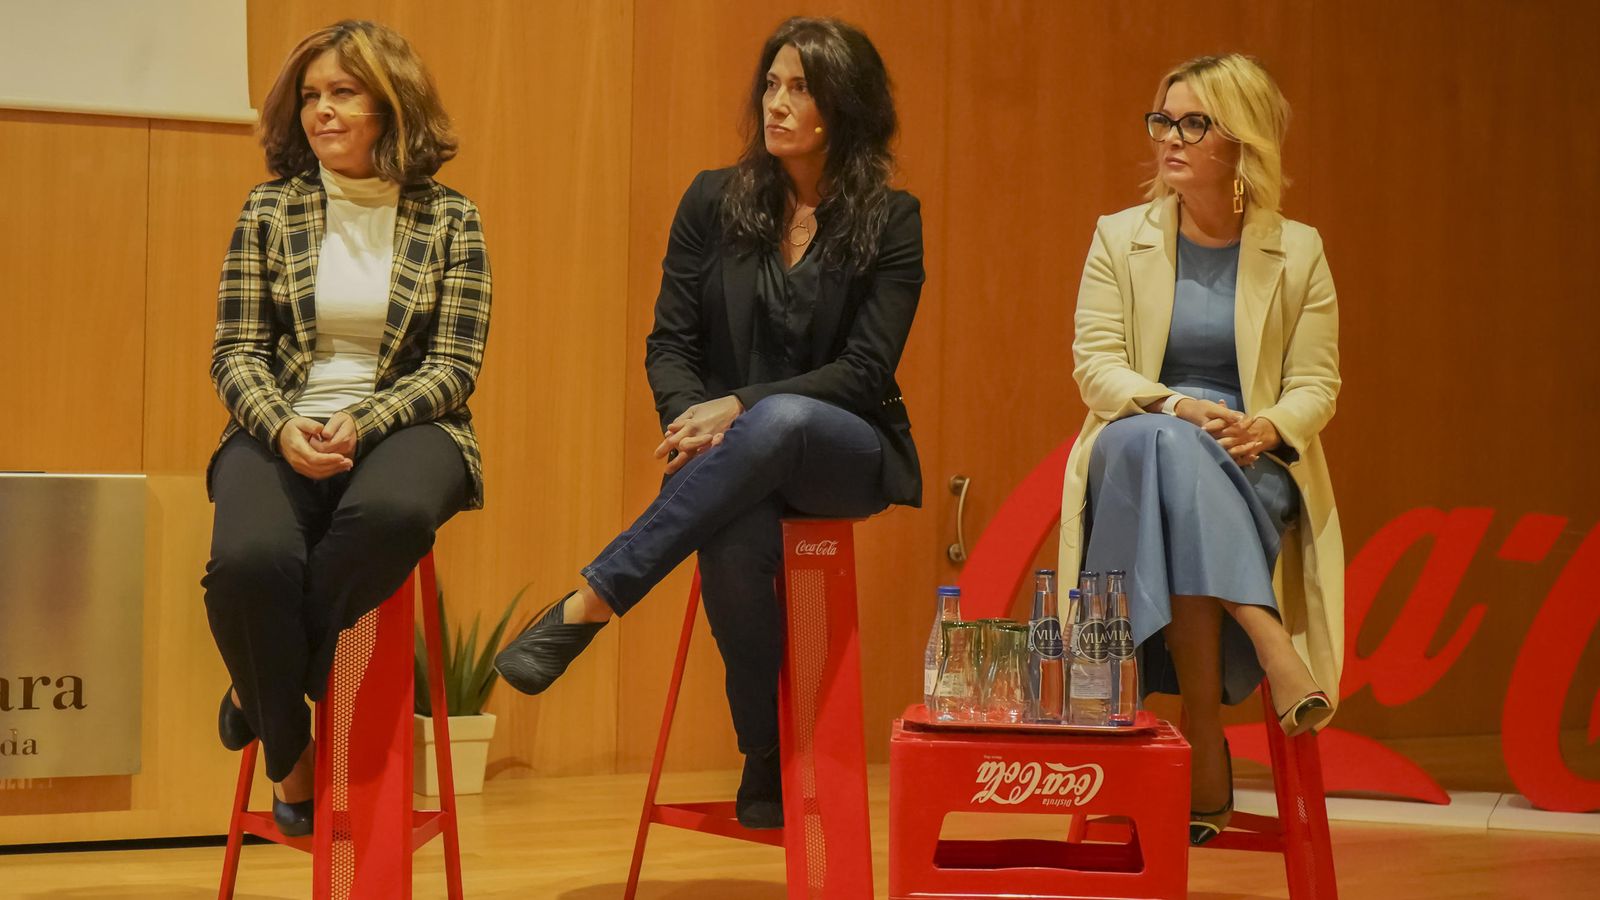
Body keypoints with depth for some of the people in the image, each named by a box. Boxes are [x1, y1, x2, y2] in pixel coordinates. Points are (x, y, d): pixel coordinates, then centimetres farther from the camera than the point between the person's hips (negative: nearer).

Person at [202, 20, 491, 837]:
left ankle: (263, 686, -13)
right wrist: (283, 430, -16)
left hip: (402, 427, -1)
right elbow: (235, 351, 4)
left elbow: (454, 366, -2)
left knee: (391, 511, -39)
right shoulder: (270, 210, 6)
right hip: (281, 431, 1)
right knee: (248, 558, -33)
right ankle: (290, 753, -5)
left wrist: (360, 428, -17)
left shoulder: (449, 219, 3)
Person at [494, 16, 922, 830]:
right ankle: (768, 762, -17)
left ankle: (587, 605, -37)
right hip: (737, 456, 1)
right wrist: (691, 419, -17)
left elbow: (865, 371, -8)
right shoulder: (714, 202, 7)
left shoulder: (890, 222, 0)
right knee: (734, 540, -37)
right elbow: (669, 343, 5)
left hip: (847, 453, -1)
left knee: (779, 422, -40)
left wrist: (740, 407, -21)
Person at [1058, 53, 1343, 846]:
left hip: (1252, 472, 0)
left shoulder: (1297, 252, 8)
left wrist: (1269, 426, -19)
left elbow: (1316, 385, 4)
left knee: (1171, 457, -37)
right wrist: (1174, 406, -20)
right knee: (1160, 442, -38)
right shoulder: (1120, 239, 9)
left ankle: (1202, 730, -40)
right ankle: (1268, 649, -46)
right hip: (1135, 458, 1)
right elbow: (1095, 366, 0)